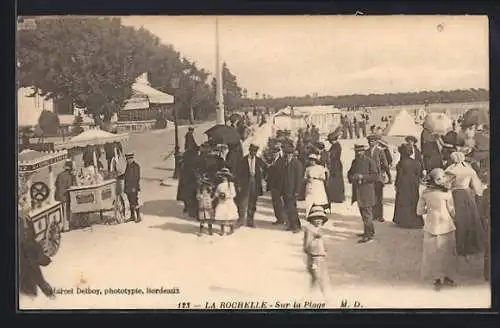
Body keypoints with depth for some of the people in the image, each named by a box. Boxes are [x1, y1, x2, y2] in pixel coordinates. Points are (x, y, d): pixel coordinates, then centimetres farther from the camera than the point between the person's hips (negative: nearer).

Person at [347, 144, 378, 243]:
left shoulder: (370, 162, -10)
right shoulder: (354, 162, 11)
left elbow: (375, 176, -14)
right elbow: (350, 173, 20)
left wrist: (362, 177, -23)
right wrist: (351, 177, -4)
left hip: (366, 192, -8)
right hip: (358, 192, 8)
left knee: (367, 213, -7)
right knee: (363, 212, 17)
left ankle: (368, 235, -3)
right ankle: (370, 231, 30)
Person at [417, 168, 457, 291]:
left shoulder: (425, 193, -5)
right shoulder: (447, 193, -14)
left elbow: (419, 211, 0)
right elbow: (452, 213, -6)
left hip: (431, 227, 3)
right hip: (446, 226, -3)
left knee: (433, 253, 13)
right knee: (447, 253, 14)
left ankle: (437, 279, 18)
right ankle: (447, 277, 24)